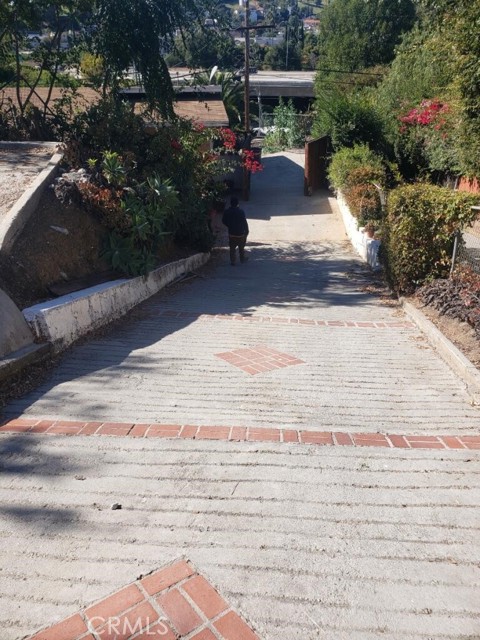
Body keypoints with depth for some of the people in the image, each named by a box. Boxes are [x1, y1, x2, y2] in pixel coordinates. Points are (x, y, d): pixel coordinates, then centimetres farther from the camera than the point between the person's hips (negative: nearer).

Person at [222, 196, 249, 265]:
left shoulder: (227, 211, -9)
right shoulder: (241, 211, -18)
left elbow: (224, 221, 3)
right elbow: (245, 222, -12)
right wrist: (246, 231, 1)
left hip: (231, 234, 2)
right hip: (241, 233, -1)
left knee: (232, 248, 14)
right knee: (241, 247, 19)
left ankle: (232, 261, 16)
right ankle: (242, 259, 33)